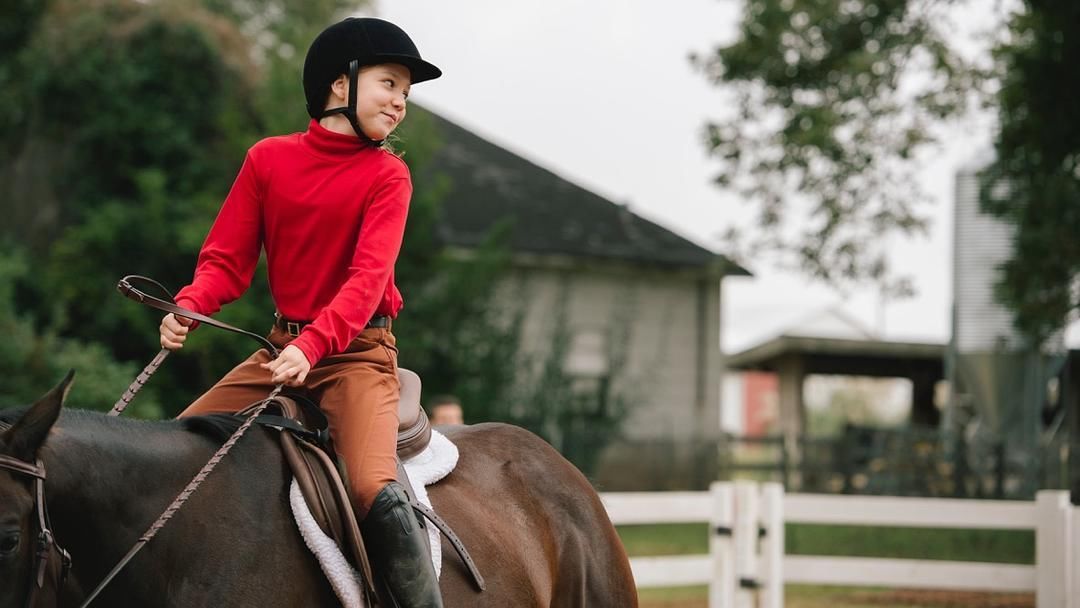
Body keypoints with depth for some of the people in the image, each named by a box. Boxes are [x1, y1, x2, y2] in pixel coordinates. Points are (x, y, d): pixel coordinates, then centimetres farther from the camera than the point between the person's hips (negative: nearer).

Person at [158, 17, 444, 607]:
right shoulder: (268, 159, 4)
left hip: (358, 350, -4)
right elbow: (227, 258, 3)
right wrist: (190, 306, -19)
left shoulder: (387, 176, -5)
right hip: (282, 345, 4)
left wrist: (312, 345, -33)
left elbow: (368, 276, -17)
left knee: (376, 490, -28)